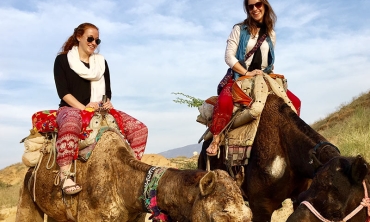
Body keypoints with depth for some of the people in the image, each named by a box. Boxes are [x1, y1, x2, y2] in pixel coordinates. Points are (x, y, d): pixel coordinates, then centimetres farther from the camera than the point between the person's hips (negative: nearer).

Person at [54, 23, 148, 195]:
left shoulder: (101, 61, 18)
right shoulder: (62, 60, 5)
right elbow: (63, 91, -5)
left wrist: (107, 103, -6)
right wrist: (83, 107, -19)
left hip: (99, 110, 5)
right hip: (72, 109, -5)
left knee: (139, 128, -14)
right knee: (70, 125, -45)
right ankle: (65, 175, -43)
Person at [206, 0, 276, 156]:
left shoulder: (271, 34, 14)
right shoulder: (239, 29, 2)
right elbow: (229, 56, -6)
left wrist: (269, 74, 1)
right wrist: (247, 73, -16)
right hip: (239, 76, -5)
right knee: (224, 101, -36)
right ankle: (216, 140, -30)